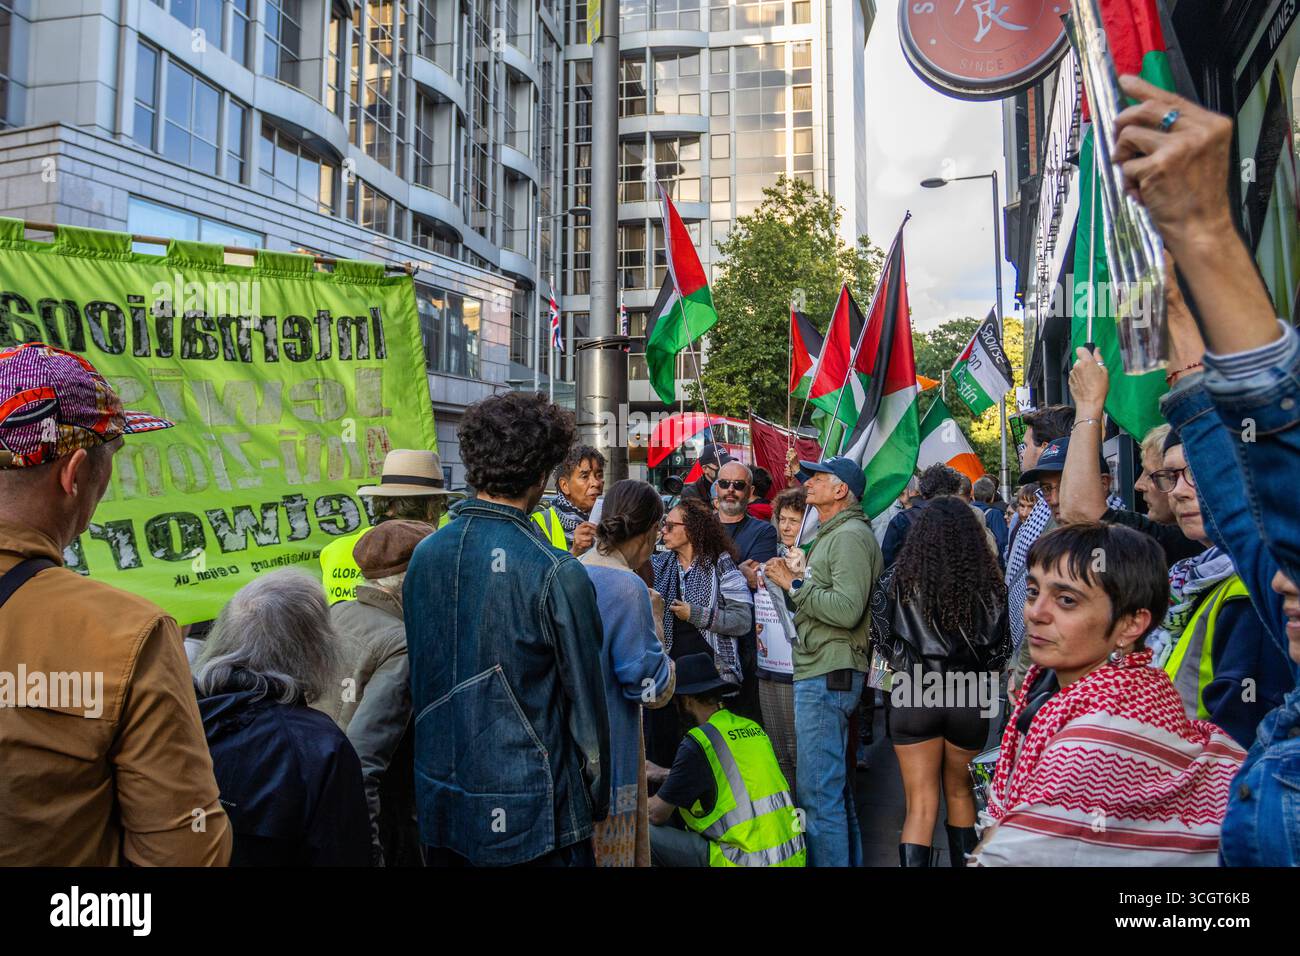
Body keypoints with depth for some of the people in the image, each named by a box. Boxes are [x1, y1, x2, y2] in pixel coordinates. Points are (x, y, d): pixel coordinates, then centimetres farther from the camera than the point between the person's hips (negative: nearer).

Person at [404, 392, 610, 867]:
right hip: (532, 814, -5)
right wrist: (597, 800, 3)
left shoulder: (423, 555, -3)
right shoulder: (557, 573, -20)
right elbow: (585, 701, -12)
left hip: (439, 809, 6)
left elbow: (416, 680, 8)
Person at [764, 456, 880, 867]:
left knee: (819, 791, -6)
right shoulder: (830, 535, 20)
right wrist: (794, 582, 7)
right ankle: (847, 858, 30)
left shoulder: (851, 536, -13)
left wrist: (794, 585, -16)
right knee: (834, 786, 19)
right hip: (818, 671, 11)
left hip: (829, 677, -11)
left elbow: (847, 609, -24)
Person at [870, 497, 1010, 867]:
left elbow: (882, 638, -1)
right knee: (960, 794, 23)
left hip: (913, 697, -2)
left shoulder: (898, 579, -10)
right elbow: (1000, 648, 3)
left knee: (920, 805, 6)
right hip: (970, 700, 2)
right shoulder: (989, 583, -7)